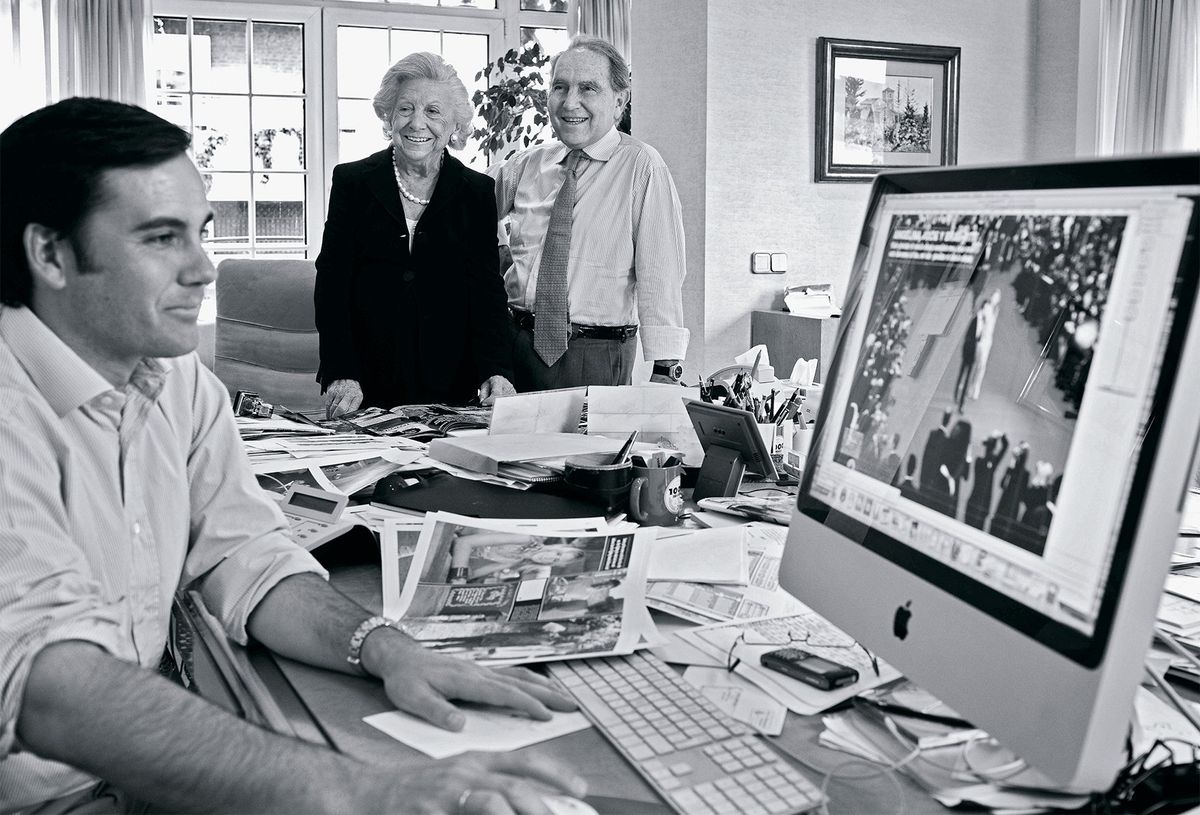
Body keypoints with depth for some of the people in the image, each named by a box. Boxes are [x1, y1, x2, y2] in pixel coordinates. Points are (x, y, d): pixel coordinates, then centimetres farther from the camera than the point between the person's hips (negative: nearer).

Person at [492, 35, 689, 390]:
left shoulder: (641, 167, -8)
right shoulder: (528, 164, 8)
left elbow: (659, 275, -14)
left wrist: (664, 372, -21)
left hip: (595, 361, -4)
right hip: (515, 346, 4)